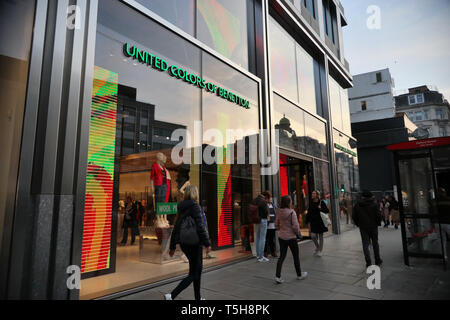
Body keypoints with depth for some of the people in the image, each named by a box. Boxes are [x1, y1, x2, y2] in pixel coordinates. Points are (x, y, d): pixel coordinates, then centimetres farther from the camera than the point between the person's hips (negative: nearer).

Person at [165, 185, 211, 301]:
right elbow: (200, 227, -19)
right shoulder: (195, 206, -15)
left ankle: (198, 298, 29)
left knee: (198, 269, 20)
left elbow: (175, 228, 12)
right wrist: (207, 243, -12)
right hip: (194, 243, -8)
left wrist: (172, 247, 17)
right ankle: (171, 296, -6)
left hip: (184, 243, 8)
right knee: (193, 274, 2)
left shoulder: (181, 208, 8)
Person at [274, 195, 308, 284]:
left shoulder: (279, 212, -1)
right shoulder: (292, 212, -18)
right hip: (291, 237, -5)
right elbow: (295, 226, -19)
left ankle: (277, 276, 3)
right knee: (296, 256, 15)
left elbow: (276, 225, 5)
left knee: (282, 256, 10)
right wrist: (298, 233, -2)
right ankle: (299, 275, 31)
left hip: (281, 237, 5)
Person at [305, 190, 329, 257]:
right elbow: (308, 213, 6)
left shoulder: (321, 203, -5)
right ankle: (317, 247, 25)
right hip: (313, 222, 3)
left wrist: (320, 208, -20)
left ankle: (320, 251, 19)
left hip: (320, 222, -3)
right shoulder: (311, 203, 4)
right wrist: (308, 222, 1)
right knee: (313, 236, -2)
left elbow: (327, 211, -4)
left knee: (320, 236, 6)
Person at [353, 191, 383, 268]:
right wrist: (378, 223, 8)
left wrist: (358, 224, 16)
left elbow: (354, 217, 4)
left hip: (363, 227, 1)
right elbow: (378, 215, -8)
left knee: (365, 245, 4)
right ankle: (377, 261, 24)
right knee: (375, 244, 14)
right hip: (373, 227, -1)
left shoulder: (357, 206, 0)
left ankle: (368, 263, 1)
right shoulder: (373, 204, -8)